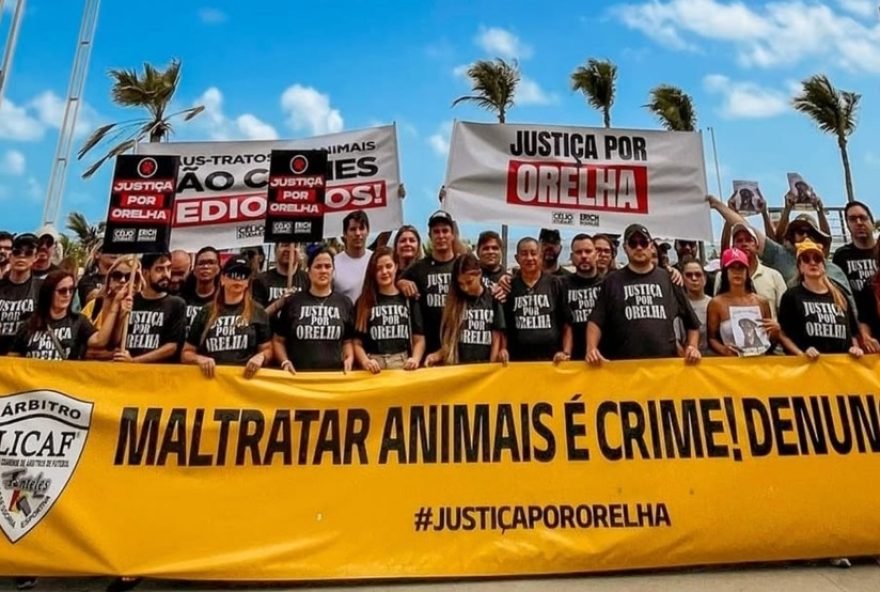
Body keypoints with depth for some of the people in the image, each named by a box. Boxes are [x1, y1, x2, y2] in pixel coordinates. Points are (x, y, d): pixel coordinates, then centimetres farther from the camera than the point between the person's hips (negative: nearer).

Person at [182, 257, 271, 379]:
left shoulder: (257, 312, 9)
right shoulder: (206, 312, 13)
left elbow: (267, 349, 12)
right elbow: (186, 353, 16)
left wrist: (260, 357, -9)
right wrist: (199, 359, -5)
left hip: (246, 376, -1)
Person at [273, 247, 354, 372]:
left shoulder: (344, 302, 8)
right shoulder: (293, 302, 4)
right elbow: (278, 340, 9)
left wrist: (349, 359, -5)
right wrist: (285, 362, -7)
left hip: (334, 373, 1)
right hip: (299, 374, -1)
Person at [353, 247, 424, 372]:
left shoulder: (408, 300, 12)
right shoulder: (364, 302, 10)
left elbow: (418, 339, 10)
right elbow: (357, 342, 6)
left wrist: (415, 359, -8)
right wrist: (365, 362, -12)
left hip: (403, 364, 1)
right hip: (375, 365, 0)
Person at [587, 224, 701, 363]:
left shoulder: (668, 279, 11)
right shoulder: (612, 281, 7)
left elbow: (691, 321, 17)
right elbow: (596, 320, 0)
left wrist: (693, 347, 2)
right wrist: (591, 348, -16)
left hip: (666, 362, 2)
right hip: (624, 365, -1)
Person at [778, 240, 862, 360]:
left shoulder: (839, 295, 17)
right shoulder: (792, 296, 3)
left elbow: (853, 332, 22)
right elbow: (783, 334, -2)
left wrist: (856, 348, 5)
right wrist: (801, 353, -13)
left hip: (843, 360, 4)